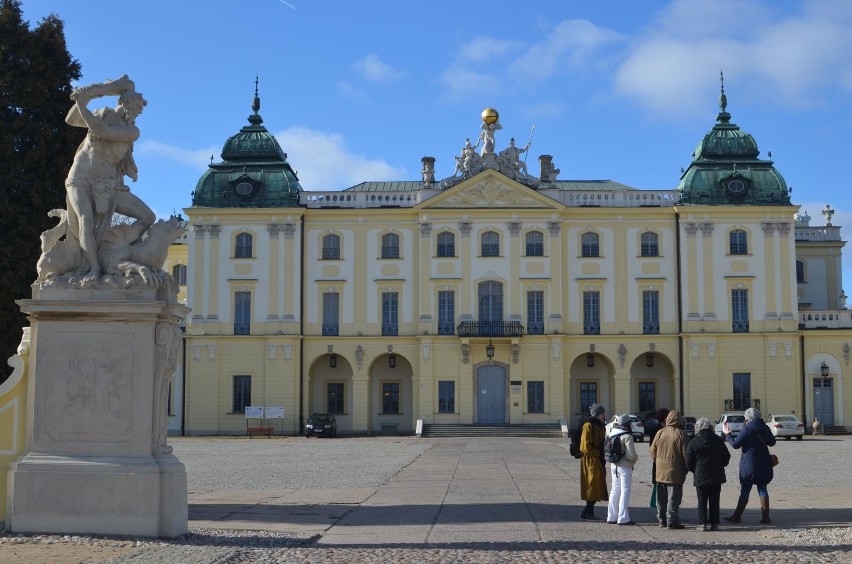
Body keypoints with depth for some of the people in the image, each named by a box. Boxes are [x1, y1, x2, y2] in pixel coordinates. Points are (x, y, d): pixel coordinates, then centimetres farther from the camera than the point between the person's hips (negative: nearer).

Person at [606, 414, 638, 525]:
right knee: (625, 491, -2)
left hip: (613, 465, 7)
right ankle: (623, 518, -3)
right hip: (625, 467, -7)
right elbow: (631, 455, -19)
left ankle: (611, 517, 19)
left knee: (615, 491, 15)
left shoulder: (611, 434, 7)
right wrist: (636, 457, 0)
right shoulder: (627, 437, -16)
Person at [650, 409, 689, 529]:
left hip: (660, 471, 5)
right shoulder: (681, 435, -13)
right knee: (673, 497, -1)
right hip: (675, 473, -5)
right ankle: (672, 521, -2)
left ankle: (662, 520, 21)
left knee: (661, 498, 15)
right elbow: (685, 454, -11)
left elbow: (653, 450, 6)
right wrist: (686, 469, 2)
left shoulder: (660, 432, 1)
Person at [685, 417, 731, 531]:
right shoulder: (718, 440, 1)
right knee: (714, 501, 9)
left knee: (702, 501, 5)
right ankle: (714, 523, 8)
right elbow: (726, 458, 6)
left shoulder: (693, 442, -6)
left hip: (700, 477, -2)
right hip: (716, 476, 2)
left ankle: (703, 523, 0)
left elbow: (689, 463, -5)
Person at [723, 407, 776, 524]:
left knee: (744, 491, 1)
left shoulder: (747, 429, -12)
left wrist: (728, 434, 3)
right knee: (762, 489, 9)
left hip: (749, 464, -5)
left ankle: (737, 516, 7)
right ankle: (765, 517, 4)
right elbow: (772, 442, 18)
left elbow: (736, 444, -11)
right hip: (764, 464, 5)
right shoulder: (765, 428, 5)